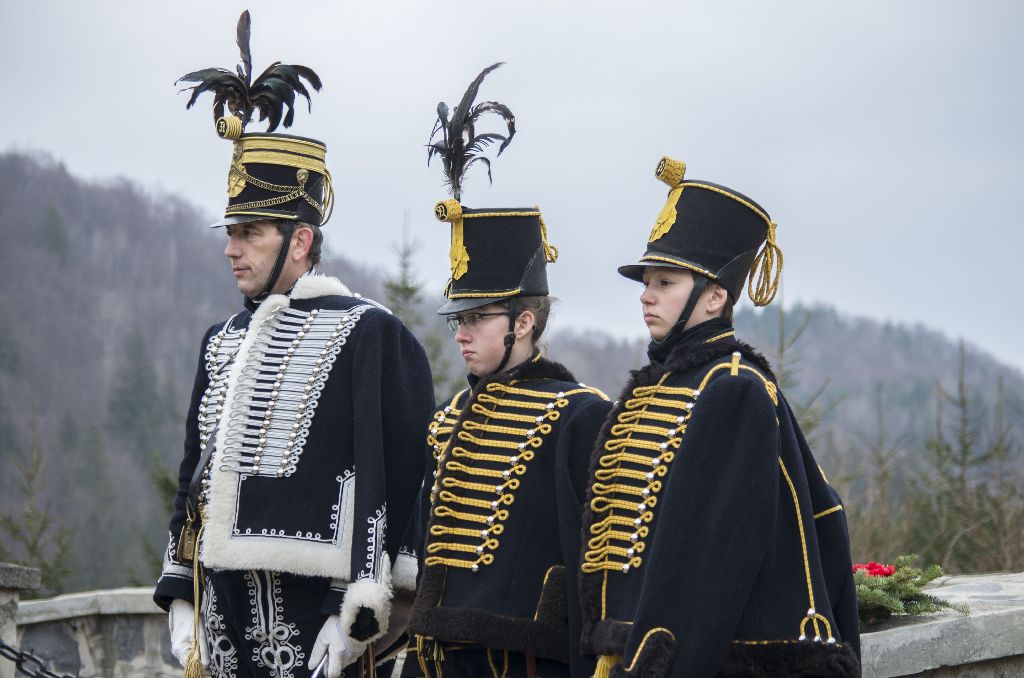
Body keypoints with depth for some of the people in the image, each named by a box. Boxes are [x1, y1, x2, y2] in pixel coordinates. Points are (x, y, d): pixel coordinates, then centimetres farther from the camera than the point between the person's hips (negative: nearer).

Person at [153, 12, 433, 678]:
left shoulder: (370, 335, -6)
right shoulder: (222, 342, 16)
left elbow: (396, 481, -10)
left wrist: (358, 615, -14)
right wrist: (182, 599, 13)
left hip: (317, 623, -7)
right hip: (225, 620, 7)